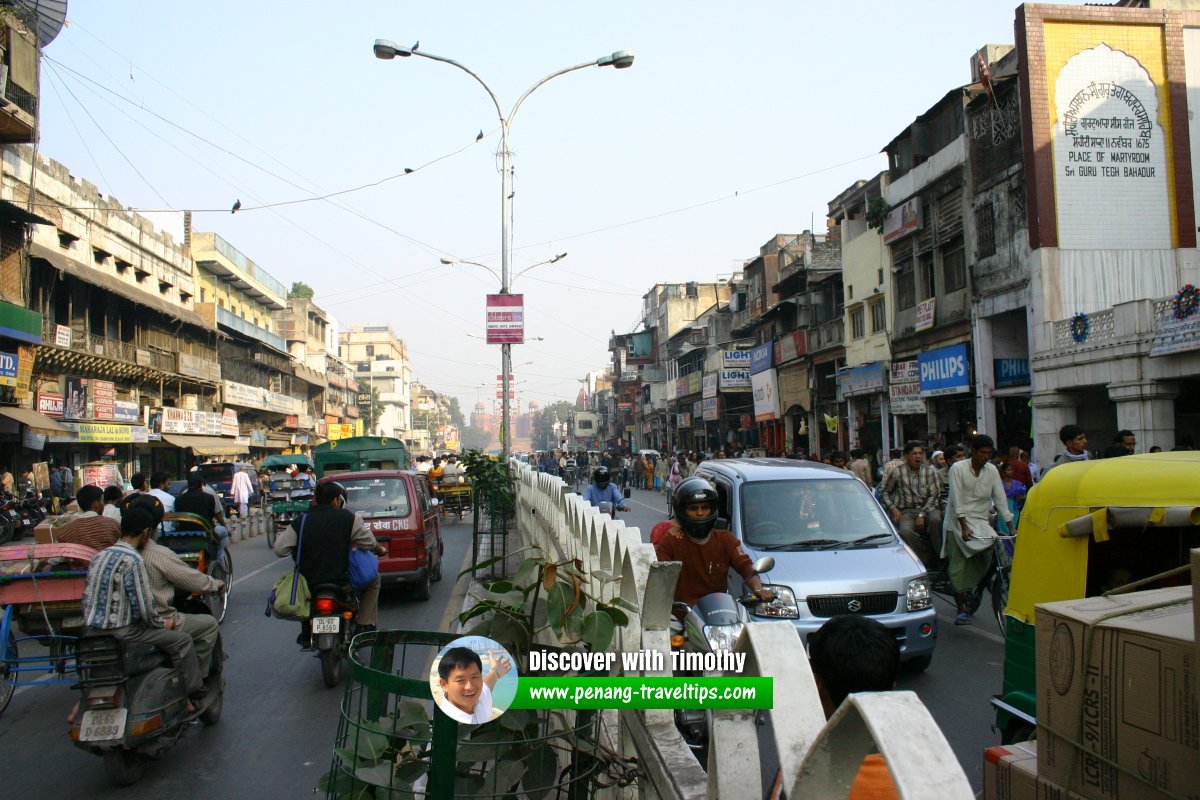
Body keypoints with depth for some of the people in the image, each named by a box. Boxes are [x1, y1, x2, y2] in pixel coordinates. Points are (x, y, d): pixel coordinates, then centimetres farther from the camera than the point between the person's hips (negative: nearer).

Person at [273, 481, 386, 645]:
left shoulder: (300, 521, -1)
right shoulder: (348, 518, -5)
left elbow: (280, 549, -1)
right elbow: (368, 542, 2)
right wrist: (380, 549, 25)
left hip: (309, 585, 3)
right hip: (341, 583, -2)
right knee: (373, 580, 23)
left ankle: (306, 634, 33)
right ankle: (365, 627, 15)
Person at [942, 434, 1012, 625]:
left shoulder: (992, 470, 5)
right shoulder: (958, 469, -8)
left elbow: (1000, 499, 4)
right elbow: (957, 501, -14)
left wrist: (1011, 526, -5)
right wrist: (964, 527, -22)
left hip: (982, 521, 4)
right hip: (959, 522, -4)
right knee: (959, 566, -8)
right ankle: (962, 608, 0)